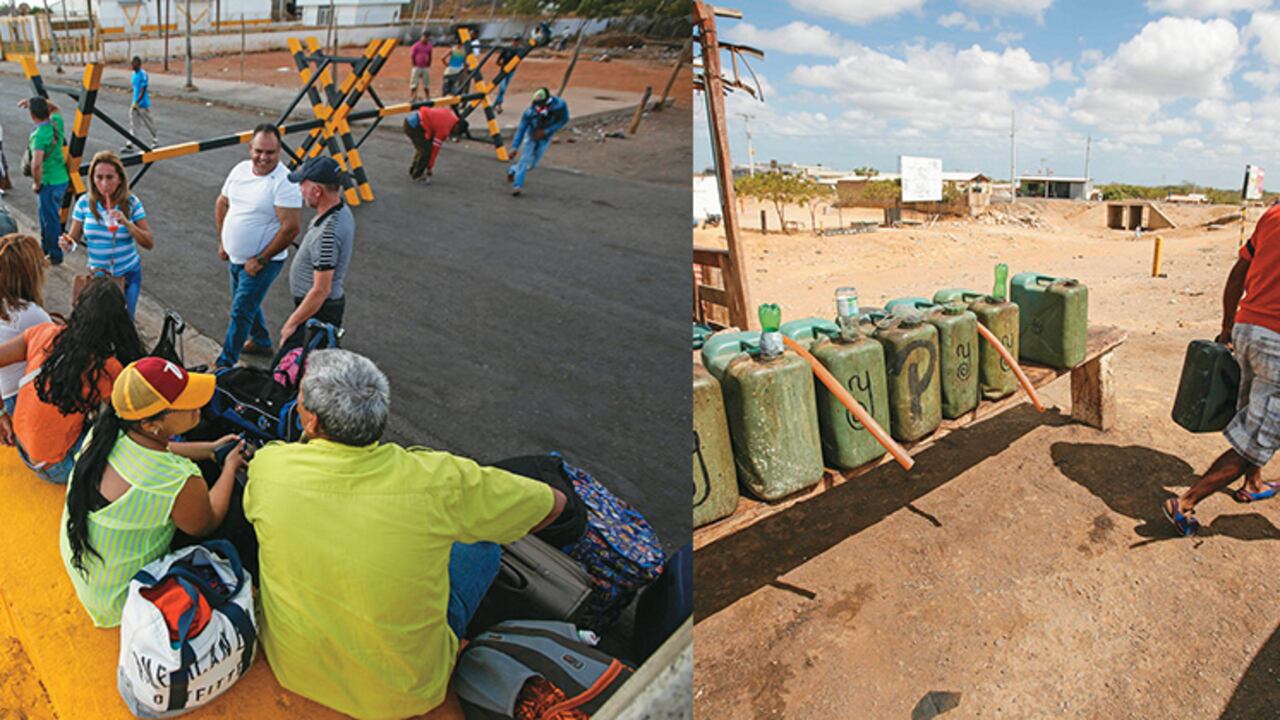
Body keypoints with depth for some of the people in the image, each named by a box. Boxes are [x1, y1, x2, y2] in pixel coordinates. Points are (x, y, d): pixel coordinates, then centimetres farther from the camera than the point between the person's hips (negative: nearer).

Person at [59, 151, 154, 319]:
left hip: (128, 275, -1)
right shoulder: (84, 202, -8)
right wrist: (66, 244, -24)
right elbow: (73, 238, -1)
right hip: (97, 274, 1)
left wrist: (126, 223, -27)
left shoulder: (131, 203, -11)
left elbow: (149, 243, -14)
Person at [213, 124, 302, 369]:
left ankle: (225, 363, 8)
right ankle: (261, 342, 45)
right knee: (247, 303, 24)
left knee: (240, 312, -4)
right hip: (235, 258, 8)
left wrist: (260, 261, -20)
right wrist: (222, 242, 10)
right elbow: (222, 204, 15)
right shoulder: (240, 170, 0)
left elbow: (290, 228, -26)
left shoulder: (284, 182, -23)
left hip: (262, 263, -8)